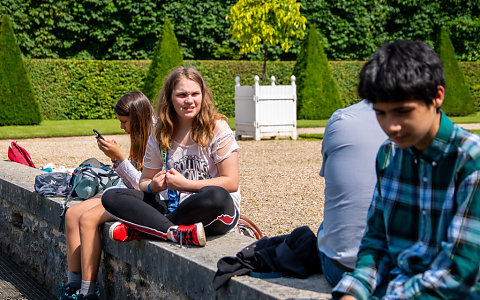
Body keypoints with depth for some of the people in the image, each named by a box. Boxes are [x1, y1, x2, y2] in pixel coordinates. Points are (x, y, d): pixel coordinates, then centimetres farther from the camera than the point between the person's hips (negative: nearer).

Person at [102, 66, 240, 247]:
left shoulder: (217, 128, -5)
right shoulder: (160, 135, 7)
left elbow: (231, 183, -11)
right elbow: (144, 181, 13)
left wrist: (184, 184, -16)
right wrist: (153, 186, -12)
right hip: (172, 205, 4)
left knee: (216, 196, -40)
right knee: (111, 197, -10)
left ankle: (137, 228, -22)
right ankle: (176, 232, -30)